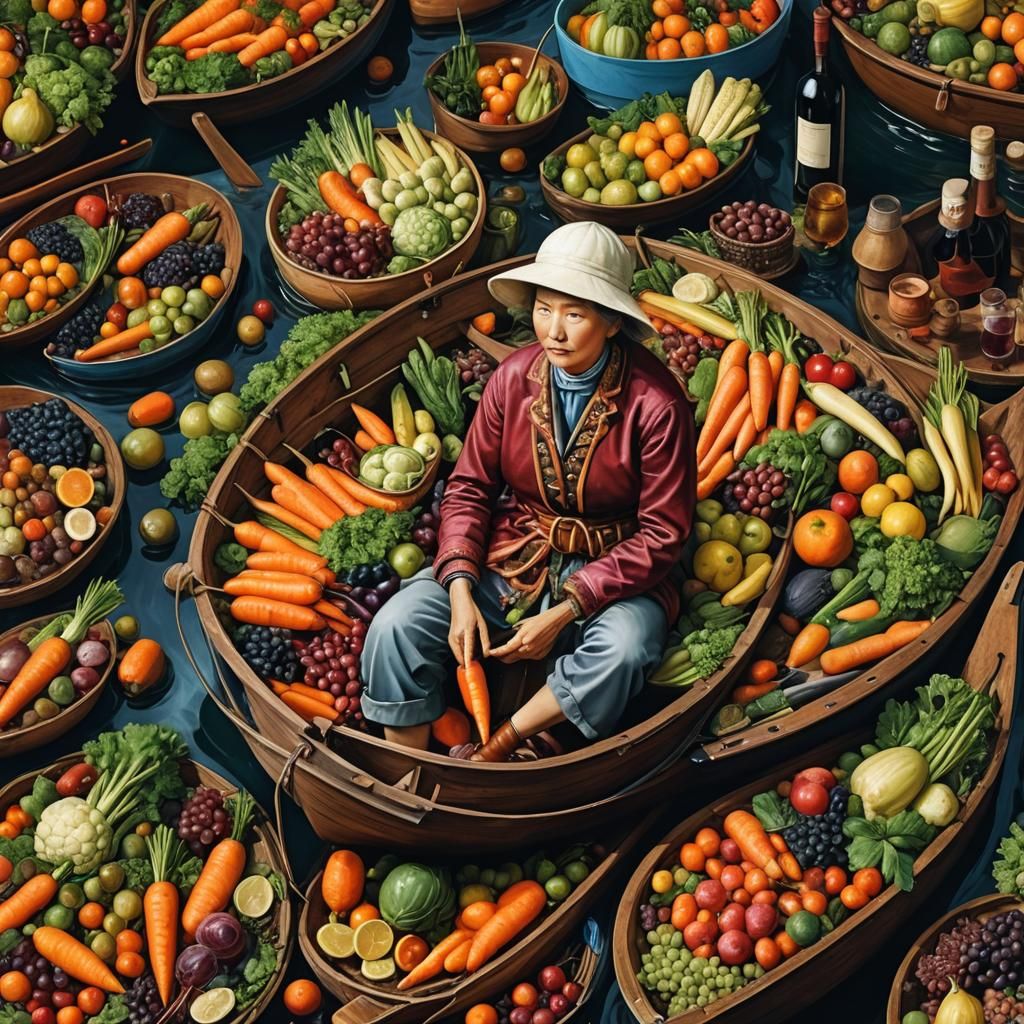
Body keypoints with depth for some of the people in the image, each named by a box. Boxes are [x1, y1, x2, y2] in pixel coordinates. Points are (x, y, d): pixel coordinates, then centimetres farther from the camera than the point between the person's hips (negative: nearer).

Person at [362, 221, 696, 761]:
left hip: (615, 571, -3)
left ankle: (492, 752, -17)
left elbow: (661, 535, -13)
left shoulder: (655, 403, -17)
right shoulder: (512, 380, -5)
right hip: (512, 556, 3)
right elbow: (469, 487, 3)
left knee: (622, 650, -37)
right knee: (395, 626, -19)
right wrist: (461, 591, -13)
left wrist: (566, 612, -20)